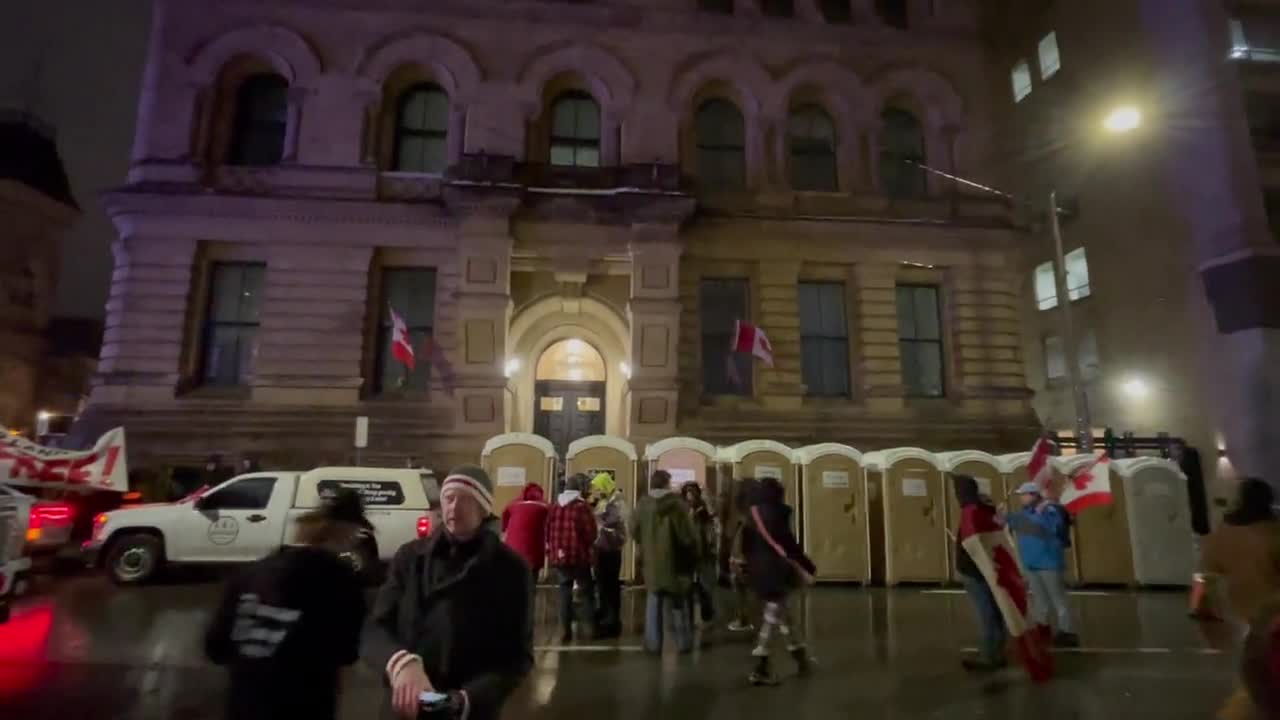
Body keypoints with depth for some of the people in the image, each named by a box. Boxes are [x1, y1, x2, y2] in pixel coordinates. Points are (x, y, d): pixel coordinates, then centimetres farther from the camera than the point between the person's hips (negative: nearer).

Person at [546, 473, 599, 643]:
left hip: (558, 556, 4)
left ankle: (565, 630, 10)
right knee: (587, 592, 11)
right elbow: (590, 533, -12)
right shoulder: (583, 506, -11)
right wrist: (588, 545, 8)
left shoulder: (555, 506, 5)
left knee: (565, 592, 12)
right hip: (578, 556, -4)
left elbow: (548, 530, 9)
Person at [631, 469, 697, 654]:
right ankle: (684, 642, 20)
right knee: (678, 604, 12)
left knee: (654, 603, 12)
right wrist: (691, 550, 4)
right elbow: (686, 535, -16)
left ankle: (653, 643, 15)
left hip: (652, 562, 2)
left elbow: (634, 531, 3)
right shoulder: (677, 503, -14)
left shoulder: (642, 504, -4)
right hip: (674, 562, -2)